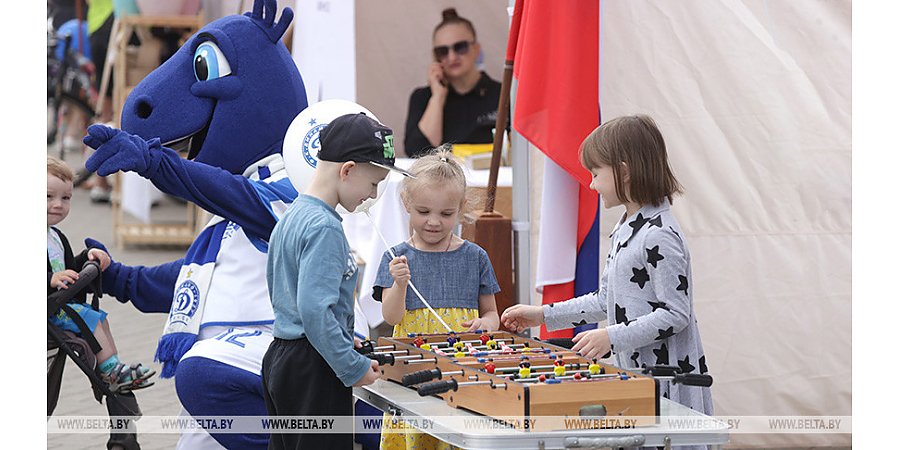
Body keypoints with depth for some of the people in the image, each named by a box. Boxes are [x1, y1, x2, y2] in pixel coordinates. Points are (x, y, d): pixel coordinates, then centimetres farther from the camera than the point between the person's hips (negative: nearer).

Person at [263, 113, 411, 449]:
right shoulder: (324, 227, -19)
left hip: (279, 358, 10)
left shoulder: (291, 216, 10)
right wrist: (354, 368, -19)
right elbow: (315, 309, -26)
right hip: (313, 371, -10)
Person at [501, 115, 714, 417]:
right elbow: (606, 300, 21)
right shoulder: (626, 229, 14)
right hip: (635, 371, 9)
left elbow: (676, 313, -19)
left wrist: (612, 337, -24)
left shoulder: (660, 236, -17)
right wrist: (544, 315, 17)